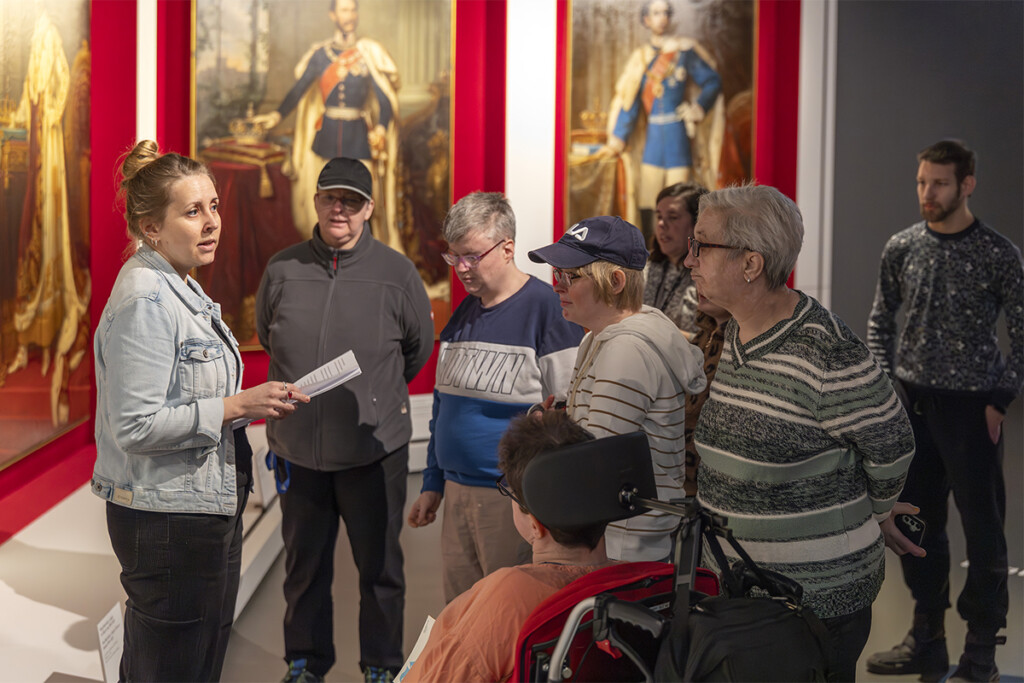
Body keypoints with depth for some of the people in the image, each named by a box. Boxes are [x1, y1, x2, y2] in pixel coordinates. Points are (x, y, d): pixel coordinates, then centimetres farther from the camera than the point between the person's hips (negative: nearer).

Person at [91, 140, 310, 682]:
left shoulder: (181, 288, 12)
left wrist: (257, 401, 10)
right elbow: (135, 425, -25)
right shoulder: (144, 302, -20)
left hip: (207, 510, 10)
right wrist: (235, 406, -23)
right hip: (168, 519, -10)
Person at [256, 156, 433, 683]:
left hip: (375, 447, -2)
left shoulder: (396, 273, -5)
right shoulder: (282, 270, 0)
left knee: (379, 565, 8)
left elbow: (418, 348, 9)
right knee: (304, 564, 15)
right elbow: (267, 338, 17)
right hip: (298, 446, 2)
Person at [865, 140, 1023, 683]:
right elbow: (880, 321, 13)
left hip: (970, 408, -4)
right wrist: (886, 384, 5)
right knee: (919, 523, 12)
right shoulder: (901, 249, 4)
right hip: (911, 404, 4)